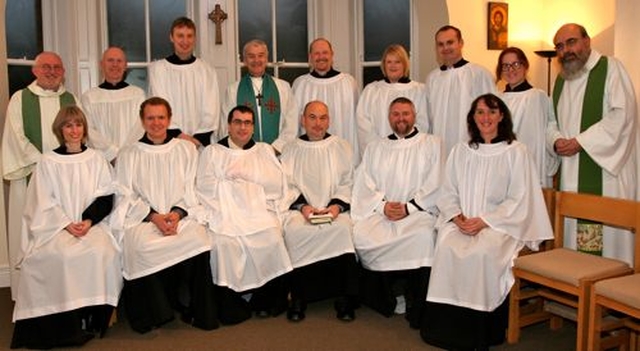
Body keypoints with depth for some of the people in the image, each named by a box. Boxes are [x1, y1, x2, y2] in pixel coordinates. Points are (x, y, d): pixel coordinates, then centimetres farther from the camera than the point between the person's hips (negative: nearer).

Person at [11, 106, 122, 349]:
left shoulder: (96, 160, 11)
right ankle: (69, 320, -20)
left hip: (92, 224, 1)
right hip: (57, 226, 0)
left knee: (101, 252, -31)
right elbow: (44, 202, 2)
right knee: (63, 255, -32)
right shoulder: (48, 162, 8)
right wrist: (67, 224, -12)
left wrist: (88, 221, -12)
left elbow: (106, 197, 4)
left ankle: (93, 317, -18)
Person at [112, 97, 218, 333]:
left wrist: (177, 213, -11)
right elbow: (126, 196, 5)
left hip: (181, 215, 1)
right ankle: (154, 313, -17)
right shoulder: (129, 155, 14)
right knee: (143, 247, -34)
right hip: (141, 217, 0)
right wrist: (153, 216, -12)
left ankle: (197, 311, -17)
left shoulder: (186, 149, 16)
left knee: (198, 240, -32)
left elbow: (191, 190, 8)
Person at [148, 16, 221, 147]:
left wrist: (198, 138, -12)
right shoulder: (157, 69, 4)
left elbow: (210, 113, 1)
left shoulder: (207, 71, 6)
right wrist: (178, 135, -14)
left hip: (202, 142, 1)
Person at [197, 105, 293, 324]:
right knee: (225, 242, -31)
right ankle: (232, 304, -13)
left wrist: (237, 176, -1)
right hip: (225, 214, -1)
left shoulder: (264, 151, 22)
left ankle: (266, 301, -9)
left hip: (259, 211, 1)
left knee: (271, 239, -29)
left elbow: (276, 185, 5)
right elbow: (206, 187, 1)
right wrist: (252, 185, -2)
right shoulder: (213, 152, 19)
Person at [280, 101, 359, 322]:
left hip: (335, 209, 0)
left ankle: (343, 298, -24)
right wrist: (303, 206, -12)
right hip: (300, 208, 0)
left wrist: (337, 205, -11)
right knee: (295, 231, -33)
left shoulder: (342, 147, 17)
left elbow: (347, 183, 8)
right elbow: (287, 185, 6)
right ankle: (298, 297, -22)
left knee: (342, 228, -33)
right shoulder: (291, 150, 17)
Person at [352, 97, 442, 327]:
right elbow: (364, 185, 10)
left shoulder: (432, 144, 13)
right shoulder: (375, 149, 22)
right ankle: (388, 298, -9)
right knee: (361, 235, -27)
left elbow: (435, 185, 1)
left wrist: (409, 207, -11)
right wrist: (382, 205, -9)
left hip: (419, 211, -3)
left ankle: (417, 307, -21)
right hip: (380, 212, 3)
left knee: (424, 236, -36)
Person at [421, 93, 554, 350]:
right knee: (447, 247, -28)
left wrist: (484, 221, -14)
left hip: (500, 223, -3)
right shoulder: (460, 151, 15)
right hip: (462, 221, 3)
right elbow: (448, 193, 12)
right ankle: (449, 327, -18)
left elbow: (519, 200, -4)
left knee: (482, 252, -33)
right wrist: (456, 216, -9)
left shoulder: (516, 152, 3)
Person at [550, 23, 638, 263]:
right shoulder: (561, 79, 17)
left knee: (608, 232, -6)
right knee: (573, 232, 7)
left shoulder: (610, 68, -3)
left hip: (606, 166, -6)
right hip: (571, 172, 6)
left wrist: (580, 142, -16)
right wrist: (557, 140, -2)